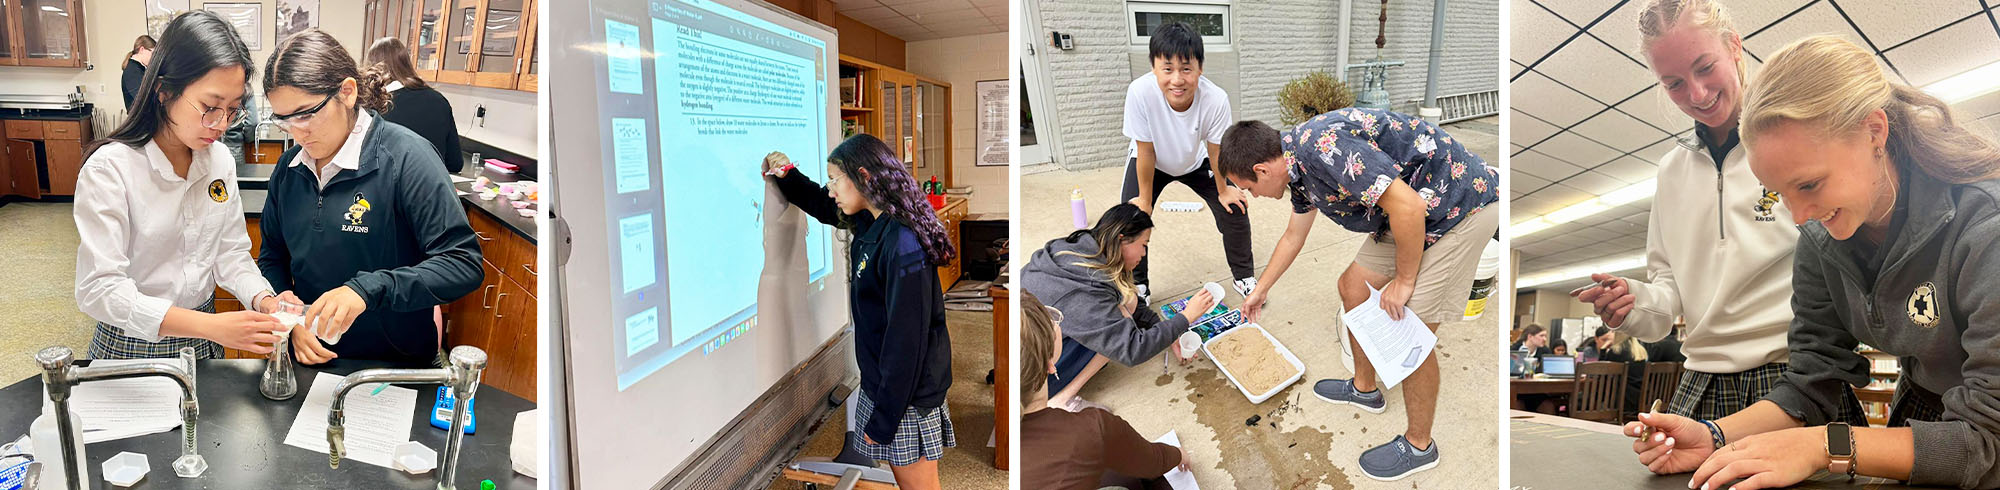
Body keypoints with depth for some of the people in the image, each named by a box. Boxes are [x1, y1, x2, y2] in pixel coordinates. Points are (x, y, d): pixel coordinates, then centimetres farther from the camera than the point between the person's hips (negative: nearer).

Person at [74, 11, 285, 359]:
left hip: (203, 342, 5)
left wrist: (263, 300, -21)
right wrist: (210, 325, -37)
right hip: (132, 348, -4)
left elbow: (230, 253, 0)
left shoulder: (219, 159, -3)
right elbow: (98, 290, -25)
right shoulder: (109, 169, -20)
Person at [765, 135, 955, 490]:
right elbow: (824, 206, 28)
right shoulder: (871, 224, 4)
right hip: (881, 382, 9)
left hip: (907, 395, -9)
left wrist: (882, 419, -20)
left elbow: (907, 339, -24)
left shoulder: (903, 243, -24)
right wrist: (786, 176, 11)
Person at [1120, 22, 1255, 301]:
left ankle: (1244, 277, 21)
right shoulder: (1140, 93, -40)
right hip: (1151, 162, -1)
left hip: (1195, 161, 1)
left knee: (1235, 209, -3)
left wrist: (1222, 190, -3)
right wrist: (1145, 200, -14)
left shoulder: (1215, 99, -36)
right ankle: (1137, 287, 8)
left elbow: (1216, 150, -17)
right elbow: (1146, 152, -26)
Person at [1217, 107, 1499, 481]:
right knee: (1354, 287, 16)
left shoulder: (1324, 145, -27)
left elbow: (1408, 206, -30)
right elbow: (1294, 236, 23)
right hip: (1419, 208, 10)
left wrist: (1403, 281, -17)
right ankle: (1364, 389, 36)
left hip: (1463, 206, -10)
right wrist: (1260, 292, 35)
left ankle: (1418, 445, 14)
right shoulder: (1297, 165, 5)